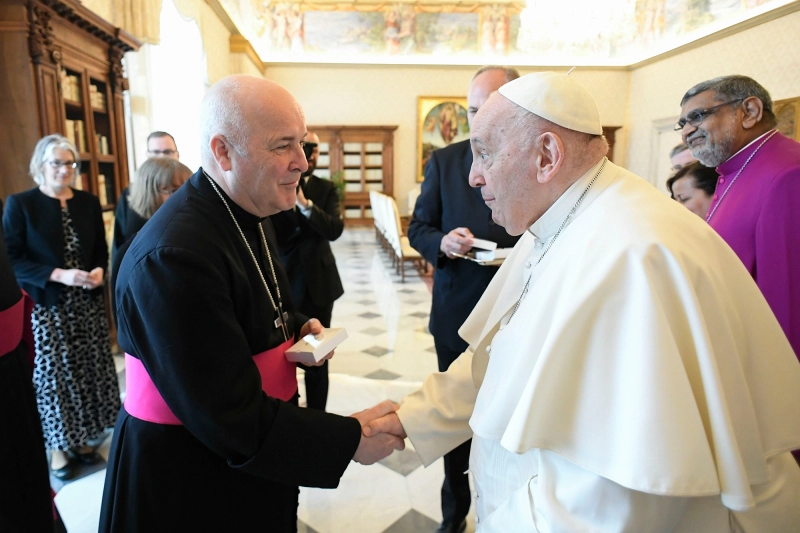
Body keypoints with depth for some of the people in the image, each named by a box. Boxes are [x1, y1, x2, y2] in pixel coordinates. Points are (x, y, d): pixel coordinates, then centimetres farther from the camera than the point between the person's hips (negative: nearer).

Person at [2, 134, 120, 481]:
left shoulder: (89, 203, 7)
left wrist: (99, 271, -9)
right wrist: (59, 275, -20)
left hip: (88, 302, 4)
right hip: (46, 306, -3)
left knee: (89, 371, 8)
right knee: (54, 374, 4)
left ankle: (81, 438, 25)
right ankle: (59, 446, 21)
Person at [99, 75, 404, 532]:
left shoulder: (249, 212, 0)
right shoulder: (173, 255, -29)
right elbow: (230, 418, -28)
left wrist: (297, 327, -4)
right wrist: (350, 439, -24)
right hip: (188, 490, -8)